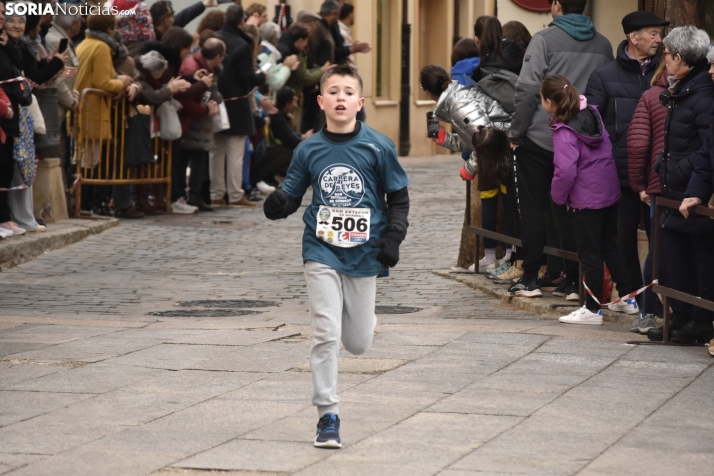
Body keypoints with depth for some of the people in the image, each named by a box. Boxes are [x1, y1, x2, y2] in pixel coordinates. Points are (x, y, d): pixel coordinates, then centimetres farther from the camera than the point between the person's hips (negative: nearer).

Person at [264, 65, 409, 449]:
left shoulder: (378, 147, -6)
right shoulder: (309, 150, -3)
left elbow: (399, 197, 3)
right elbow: (292, 195, 4)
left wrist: (393, 237, -8)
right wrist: (278, 205, -18)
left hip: (363, 253, 0)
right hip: (322, 250, 0)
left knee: (358, 343, 8)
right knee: (325, 334, -10)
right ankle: (328, 416, -1)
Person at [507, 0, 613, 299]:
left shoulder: (545, 40, -10)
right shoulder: (603, 45, 5)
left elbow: (528, 90, -14)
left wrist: (516, 133, -6)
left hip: (539, 139, -4)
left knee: (532, 207, 6)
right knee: (569, 210, 10)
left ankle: (530, 279, 7)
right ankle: (573, 280, 8)